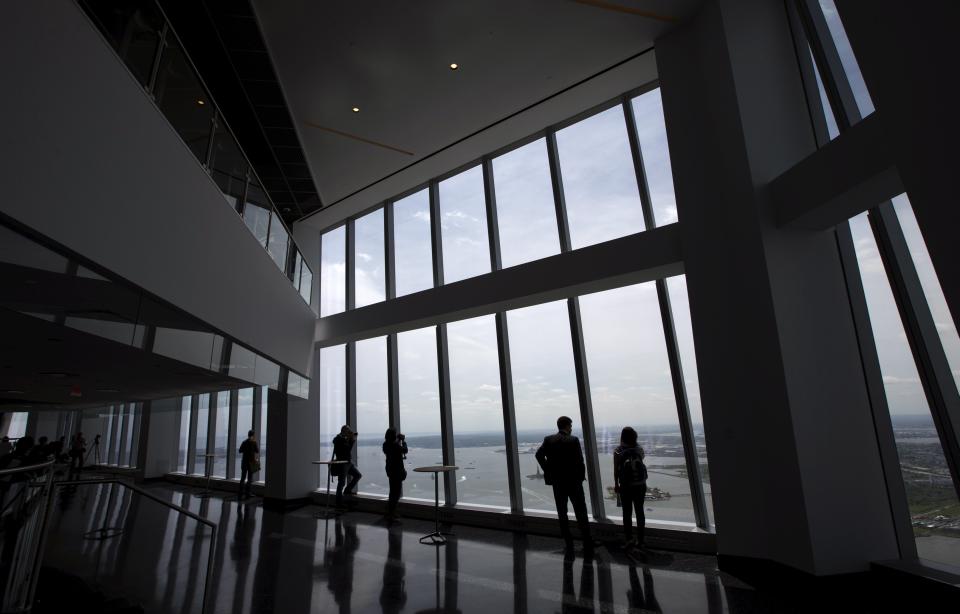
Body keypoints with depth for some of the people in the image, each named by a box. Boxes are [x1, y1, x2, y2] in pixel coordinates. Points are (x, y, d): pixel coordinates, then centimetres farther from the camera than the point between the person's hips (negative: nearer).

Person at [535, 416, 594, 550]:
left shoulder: (548, 440, -1)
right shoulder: (573, 440, -12)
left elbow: (539, 454, -8)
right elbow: (579, 461, -15)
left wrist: (548, 471, -2)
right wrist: (582, 476, 0)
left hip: (556, 482, 3)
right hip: (573, 481, -3)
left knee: (562, 513, 12)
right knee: (581, 512, 9)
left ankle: (568, 543, 16)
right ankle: (587, 542, 13)